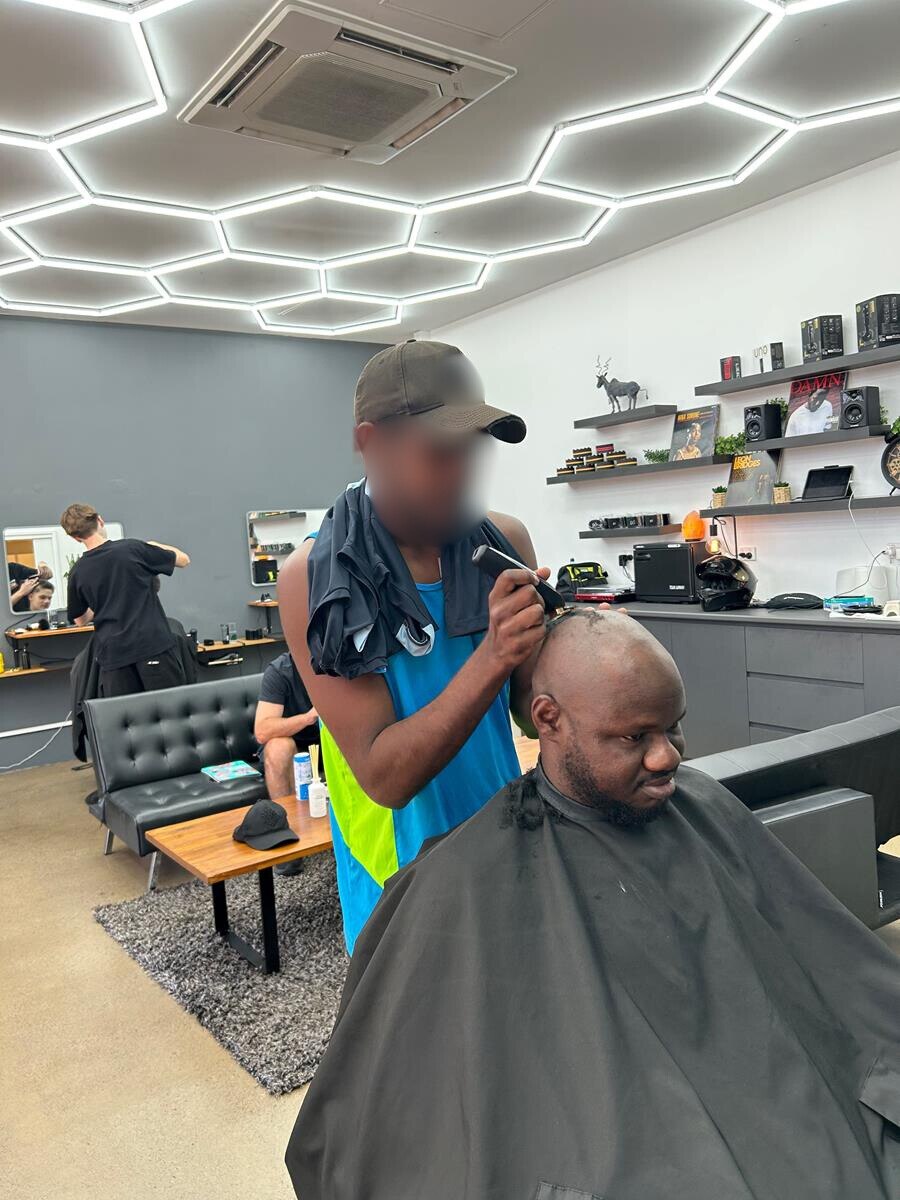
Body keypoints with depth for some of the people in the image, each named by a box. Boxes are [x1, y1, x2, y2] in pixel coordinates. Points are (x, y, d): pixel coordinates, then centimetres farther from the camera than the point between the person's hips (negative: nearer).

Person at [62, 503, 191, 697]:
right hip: (154, 645, -3)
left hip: (114, 654, 3)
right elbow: (184, 560, 8)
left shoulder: (77, 573, 5)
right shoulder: (132, 548, -4)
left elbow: (80, 619, 19)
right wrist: (154, 547, 24)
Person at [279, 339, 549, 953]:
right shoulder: (314, 578, -18)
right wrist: (491, 656, -34)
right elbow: (383, 776, -23)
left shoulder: (505, 541, -9)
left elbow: (531, 701, -2)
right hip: (404, 877, -3)